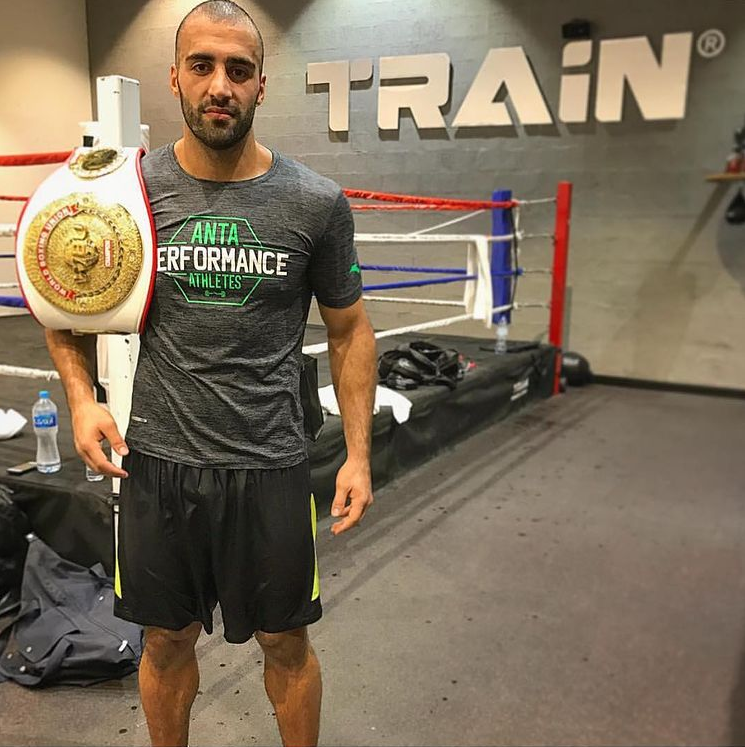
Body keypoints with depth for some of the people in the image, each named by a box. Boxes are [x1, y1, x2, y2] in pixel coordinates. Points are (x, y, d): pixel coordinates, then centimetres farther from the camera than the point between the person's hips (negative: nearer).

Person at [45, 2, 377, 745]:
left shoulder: (316, 202, -6)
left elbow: (349, 329, 3)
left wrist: (358, 454, -2)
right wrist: (82, 398, -6)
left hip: (270, 466, -1)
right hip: (156, 461, 1)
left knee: (286, 642, 16)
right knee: (168, 639, 19)